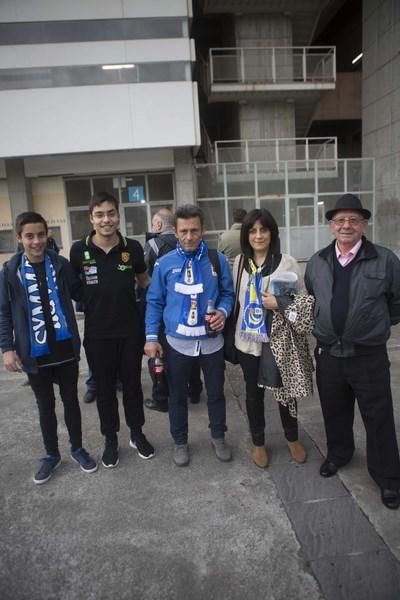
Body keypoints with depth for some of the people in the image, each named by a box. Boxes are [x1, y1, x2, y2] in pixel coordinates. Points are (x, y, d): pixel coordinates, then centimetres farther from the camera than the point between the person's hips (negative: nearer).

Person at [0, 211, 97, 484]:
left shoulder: (61, 264, -3)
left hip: (65, 348, 1)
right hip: (35, 352, 0)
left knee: (71, 400, 14)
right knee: (46, 405, 14)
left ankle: (78, 448, 33)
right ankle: (52, 454, 33)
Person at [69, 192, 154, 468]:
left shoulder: (132, 248, -6)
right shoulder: (79, 250, -8)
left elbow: (145, 280, 11)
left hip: (131, 330, 1)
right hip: (97, 333, 0)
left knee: (132, 384, 15)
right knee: (105, 388, 13)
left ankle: (137, 434, 35)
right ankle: (111, 440, 32)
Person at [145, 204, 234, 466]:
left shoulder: (218, 260, -5)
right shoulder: (165, 263, -5)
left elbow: (227, 293, 5)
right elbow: (155, 302, 0)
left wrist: (223, 312, -17)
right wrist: (151, 337, -5)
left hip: (211, 340, 0)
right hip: (177, 342, 0)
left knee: (216, 392, 17)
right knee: (178, 395, 15)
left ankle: (219, 437, 40)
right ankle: (180, 442, 37)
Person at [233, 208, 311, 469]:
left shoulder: (287, 263, -9)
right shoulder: (240, 262, 2)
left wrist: (280, 303, -21)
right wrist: (232, 333, 8)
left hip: (280, 341, -2)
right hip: (248, 341, 3)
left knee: (285, 391, 14)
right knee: (254, 394, 16)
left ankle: (293, 439, 40)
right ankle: (258, 443, 36)